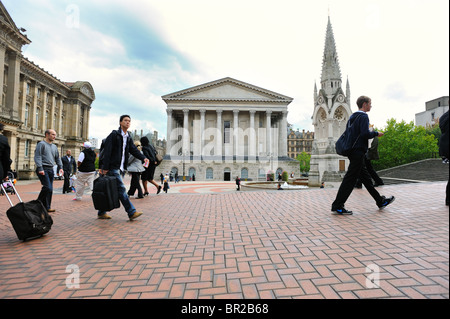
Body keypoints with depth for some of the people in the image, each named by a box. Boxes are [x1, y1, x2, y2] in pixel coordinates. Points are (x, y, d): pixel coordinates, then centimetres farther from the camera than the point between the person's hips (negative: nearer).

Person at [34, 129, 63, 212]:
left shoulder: (54, 146, 19)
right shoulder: (41, 144, -3)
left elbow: (57, 158, 25)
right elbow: (37, 157, -11)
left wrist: (60, 167, 12)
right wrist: (40, 168, -19)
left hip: (51, 169, 7)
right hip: (43, 169, -7)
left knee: (50, 189, 6)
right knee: (47, 187, -15)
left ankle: (47, 207, 13)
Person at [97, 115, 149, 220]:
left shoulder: (128, 138, 15)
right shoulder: (114, 135, -8)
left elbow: (134, 150, 5)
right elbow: (107, 151, -13)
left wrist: (143, 158, -12)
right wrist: (105, 167, -17)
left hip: (117, 168, 8)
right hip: (112, 167, -8)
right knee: (121, 189, -7)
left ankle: (101, 212, 25)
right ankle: (131, 212, -4)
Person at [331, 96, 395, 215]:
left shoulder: (353, 116, 18)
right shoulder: (363, 116, -10)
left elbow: (349, 133, 21)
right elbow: (365, 134, -21)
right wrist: (376, 133, -2)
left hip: (353, 150, 10)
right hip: (358, 151, -10)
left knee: (365, 177, 16)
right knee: (350, 178, -9)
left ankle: (380, 201, 29)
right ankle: (337, 206, -7)